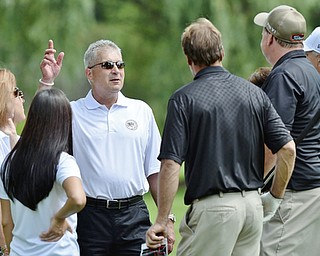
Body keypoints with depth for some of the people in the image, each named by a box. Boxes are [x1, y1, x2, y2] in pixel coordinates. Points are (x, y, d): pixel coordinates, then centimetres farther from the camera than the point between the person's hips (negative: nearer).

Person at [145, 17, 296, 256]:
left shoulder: (184, 99, -6)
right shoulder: (255, 93, 7)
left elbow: (171, 165, -12)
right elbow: (288, 149, 1)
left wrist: (161, 221, -6)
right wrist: (275, 198, 13)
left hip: (212, 208, -5)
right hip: (253, 205, 5)